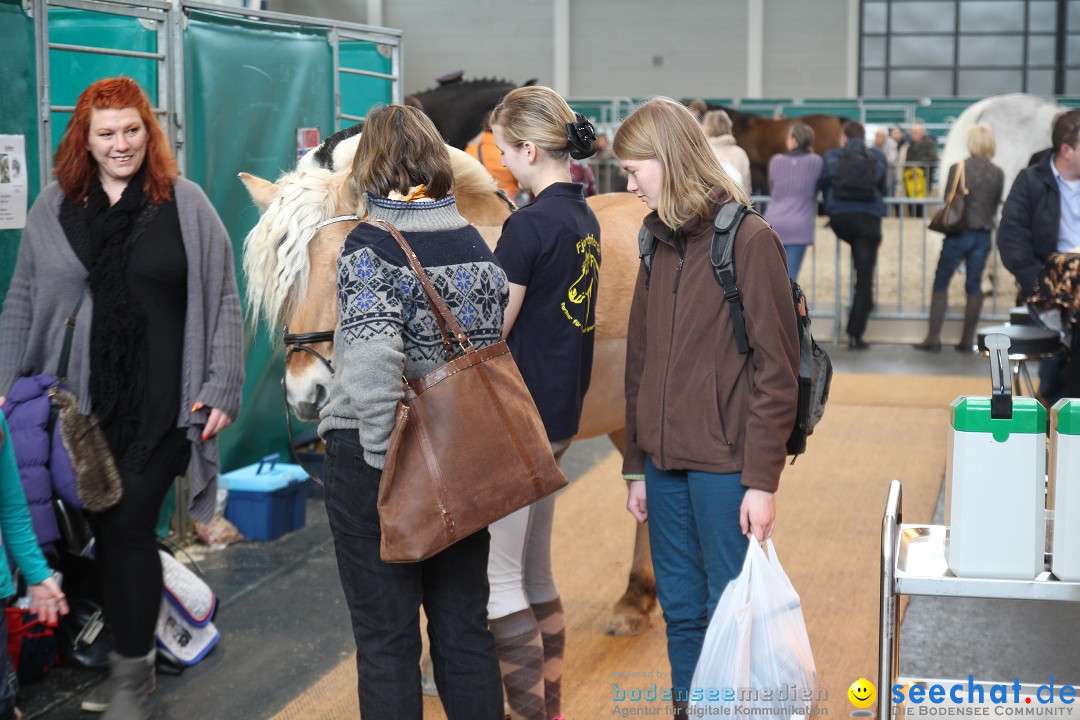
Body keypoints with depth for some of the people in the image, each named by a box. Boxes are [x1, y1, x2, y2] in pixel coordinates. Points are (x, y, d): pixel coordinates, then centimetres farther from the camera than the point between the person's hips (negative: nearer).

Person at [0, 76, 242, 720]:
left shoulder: (185, 204, 2)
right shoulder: (56, 208, 9)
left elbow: (222, 299, 2)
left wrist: (222, 387, -2)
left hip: (161, 401, -3)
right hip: (83, 401, 3)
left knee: (129, 527, -4)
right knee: (104, 528, 5)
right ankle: (126, 659, 21)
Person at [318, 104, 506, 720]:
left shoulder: (369, 245, -14)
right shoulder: (477, 243, 4)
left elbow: (373, 361, -27)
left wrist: (382, 454, -18)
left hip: (375, 463, -5)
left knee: (386, 639, 7)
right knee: (466, 627, 16)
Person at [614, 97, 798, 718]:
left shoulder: (749, 240, -9)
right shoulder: (660, 243, 12)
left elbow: (776, 369, -11)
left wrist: (763, 479, -15)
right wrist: (637, 466, 15)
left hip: (723, 465, -6)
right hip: (666, 462, 7)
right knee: (681, 613, 13)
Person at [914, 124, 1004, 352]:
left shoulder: (958, 168, -10)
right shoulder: (998, 174, -2)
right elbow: (995, 206, 6)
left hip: (959, 233, -3)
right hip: (983, 235, 3)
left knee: (940, 284, 6)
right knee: (974, 286, 9)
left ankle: (933, 337, 2)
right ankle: (967, 340, 10)